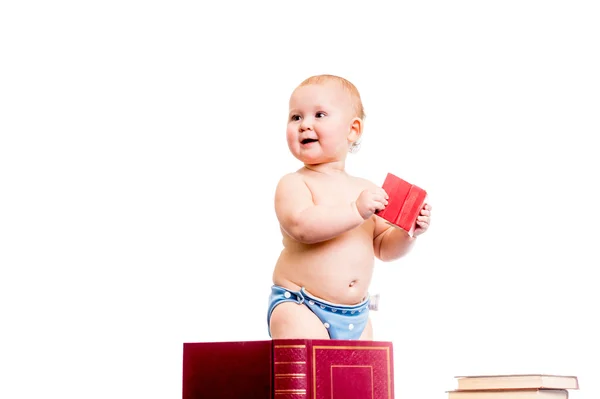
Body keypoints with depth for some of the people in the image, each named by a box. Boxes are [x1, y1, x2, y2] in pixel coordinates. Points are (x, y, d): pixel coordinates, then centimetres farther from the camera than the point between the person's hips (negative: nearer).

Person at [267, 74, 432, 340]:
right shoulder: (293, 183, -6)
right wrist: (357, 211, -28)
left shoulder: (366, 190, 11)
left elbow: (382, 247, 19)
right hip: (299, 308, -6)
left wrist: (408, 231, -1)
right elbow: (301, 226, -26)